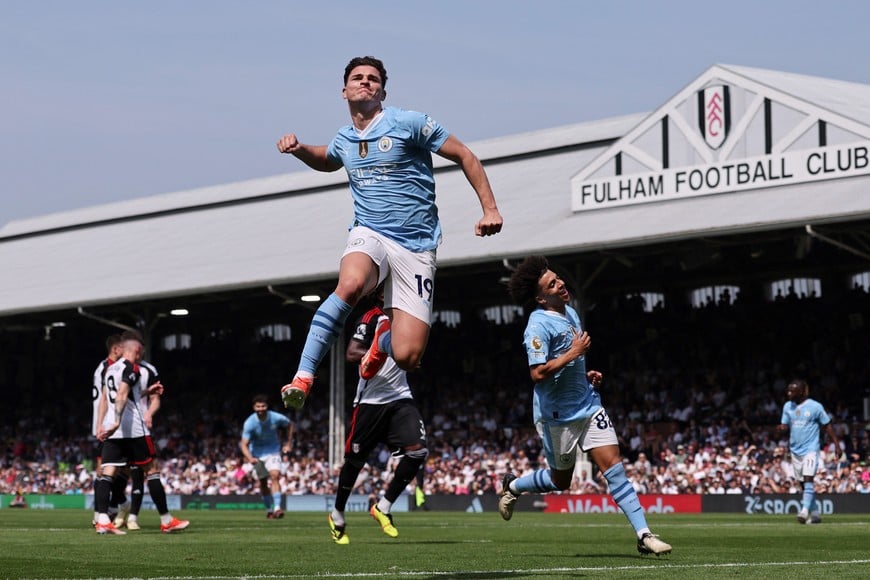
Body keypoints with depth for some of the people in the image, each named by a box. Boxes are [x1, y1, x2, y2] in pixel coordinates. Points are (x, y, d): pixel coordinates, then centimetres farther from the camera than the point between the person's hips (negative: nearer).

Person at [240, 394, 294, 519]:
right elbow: (244, 444, -24)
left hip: (273, 451, -1)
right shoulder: (249, 423, -23)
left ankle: (277, 508, -26)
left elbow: (289, 425, 5)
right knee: (263, 482, 7)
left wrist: (288, 443, 1)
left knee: (275, 476, -21)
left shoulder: (276, 418, -18)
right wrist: (250, 458, -42)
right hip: (257, 454, 1)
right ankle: (269, 510, 26)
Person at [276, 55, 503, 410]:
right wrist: (298, 149, 16)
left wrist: (490, 209, -6)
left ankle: (383, 339, 27)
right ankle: (302, 378, -35)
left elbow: (465, 157, 3)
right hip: (369, 235, 2)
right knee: (350, 284, -37)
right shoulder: (344, 140, 13)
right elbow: (325, 160, 39)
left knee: (407, 356, -13)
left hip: (416, 245, -2)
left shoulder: (408, 123, -3)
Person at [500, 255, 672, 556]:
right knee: (560, 481, 10)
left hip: (588, 404, 6)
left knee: (613, 465, -6)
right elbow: (538, 373, -27)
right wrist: (574, 353, -22)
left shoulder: (570, 312, 9)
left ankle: (643, 534, -9)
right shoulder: (539, 326, -18)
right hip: (558, 415, -6)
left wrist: (586, 374, 10)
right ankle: (512, 486, 38)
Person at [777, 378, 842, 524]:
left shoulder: (815, 407, -7)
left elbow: (827, 426, -1)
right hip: (795, 450, 6)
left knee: (808, 479, -20)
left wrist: (836, 443, -5)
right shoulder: (787, 406, 7)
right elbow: (784, 425, 10)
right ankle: (815, 513, 19)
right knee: (804, 483, 9)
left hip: (810, 449, -6)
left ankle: (805, 510, -28)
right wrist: (781, 428, -14)